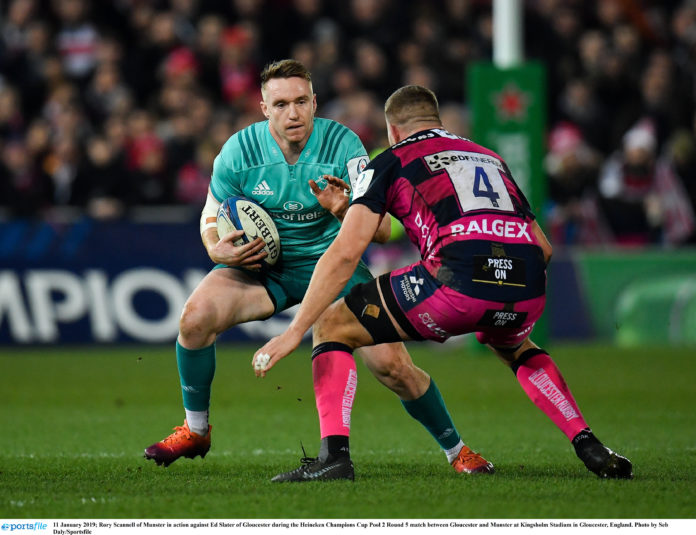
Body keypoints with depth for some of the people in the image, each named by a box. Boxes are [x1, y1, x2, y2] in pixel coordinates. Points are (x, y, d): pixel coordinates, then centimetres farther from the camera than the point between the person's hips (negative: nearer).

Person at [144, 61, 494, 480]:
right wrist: (218, 249, -19)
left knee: (391, 364, -16)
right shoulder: (240, 151, -12)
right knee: (196, 316, -24)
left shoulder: (342, 144, -18)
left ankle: (457, 450, 8)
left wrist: (345, 212, -41)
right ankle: (195, 431, -1)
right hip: (263, 263, 1)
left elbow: (381, 230, -20)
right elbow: (211, 216, 3)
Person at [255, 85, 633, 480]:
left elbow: (345, 253, 7)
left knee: (332, 327, 15)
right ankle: (590, 447, 27)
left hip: (458, 278, -5)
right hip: (528, 290, 5)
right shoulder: (491, 158, 34)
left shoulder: (391, 162, 19)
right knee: (514, 347, 41)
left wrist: (295, 332, 7)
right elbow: (544, 248, 31)